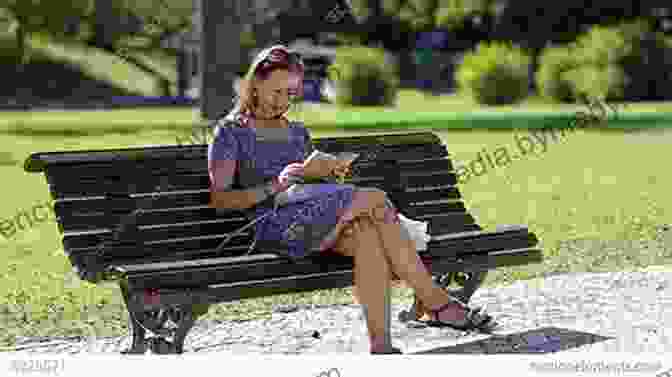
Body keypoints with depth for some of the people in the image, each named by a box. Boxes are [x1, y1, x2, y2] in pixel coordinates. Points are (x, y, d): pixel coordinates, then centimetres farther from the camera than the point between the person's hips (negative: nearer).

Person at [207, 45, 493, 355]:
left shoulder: (298, 133, 27)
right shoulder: (232, 132, 9)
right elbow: (219, 199, -2)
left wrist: (330, 175, 4)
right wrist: (273, 188, -15)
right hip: (276, 225, -6)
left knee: (366, 234, -31)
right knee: (374, 199, -26)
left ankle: (380, 345, -38)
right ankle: (437, 303, -23)